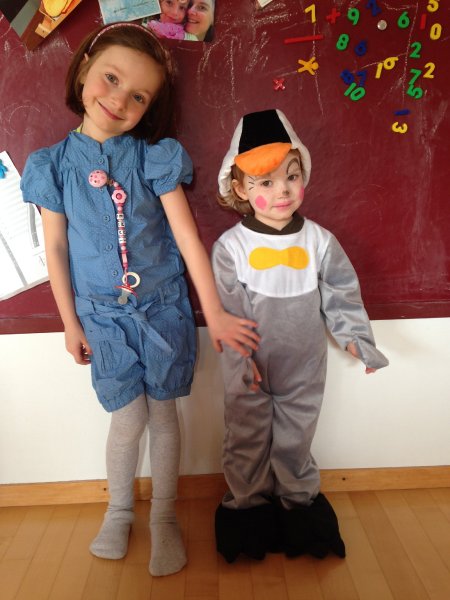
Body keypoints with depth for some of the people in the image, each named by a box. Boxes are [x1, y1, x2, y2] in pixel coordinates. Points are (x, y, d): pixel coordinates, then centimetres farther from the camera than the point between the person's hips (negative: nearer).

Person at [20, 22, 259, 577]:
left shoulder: (155, 157, -6)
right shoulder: (54, 164, -3)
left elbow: (187, 235, -7)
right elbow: (56, 248, 1)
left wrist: (215, 313, -8)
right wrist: (70, 323, 3)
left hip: (162, 309, 0)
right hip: (104, 317, 0)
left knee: (164, 413, 9)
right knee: (128, 418, 7)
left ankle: (163, 516, 31)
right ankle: (118, 510, 35)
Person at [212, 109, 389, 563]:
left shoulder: (319, 241, -7)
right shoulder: (230, 246, -12)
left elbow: (341, 293, 1)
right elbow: (227, 309, -13)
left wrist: (353, 336, -7)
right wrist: (242, 356, -20)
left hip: (303, 369, 1)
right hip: (248, 372, -1)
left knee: (295, 439, 19)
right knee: (246, 440, 16)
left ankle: (299, 500, 42)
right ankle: (248, 502, 39)